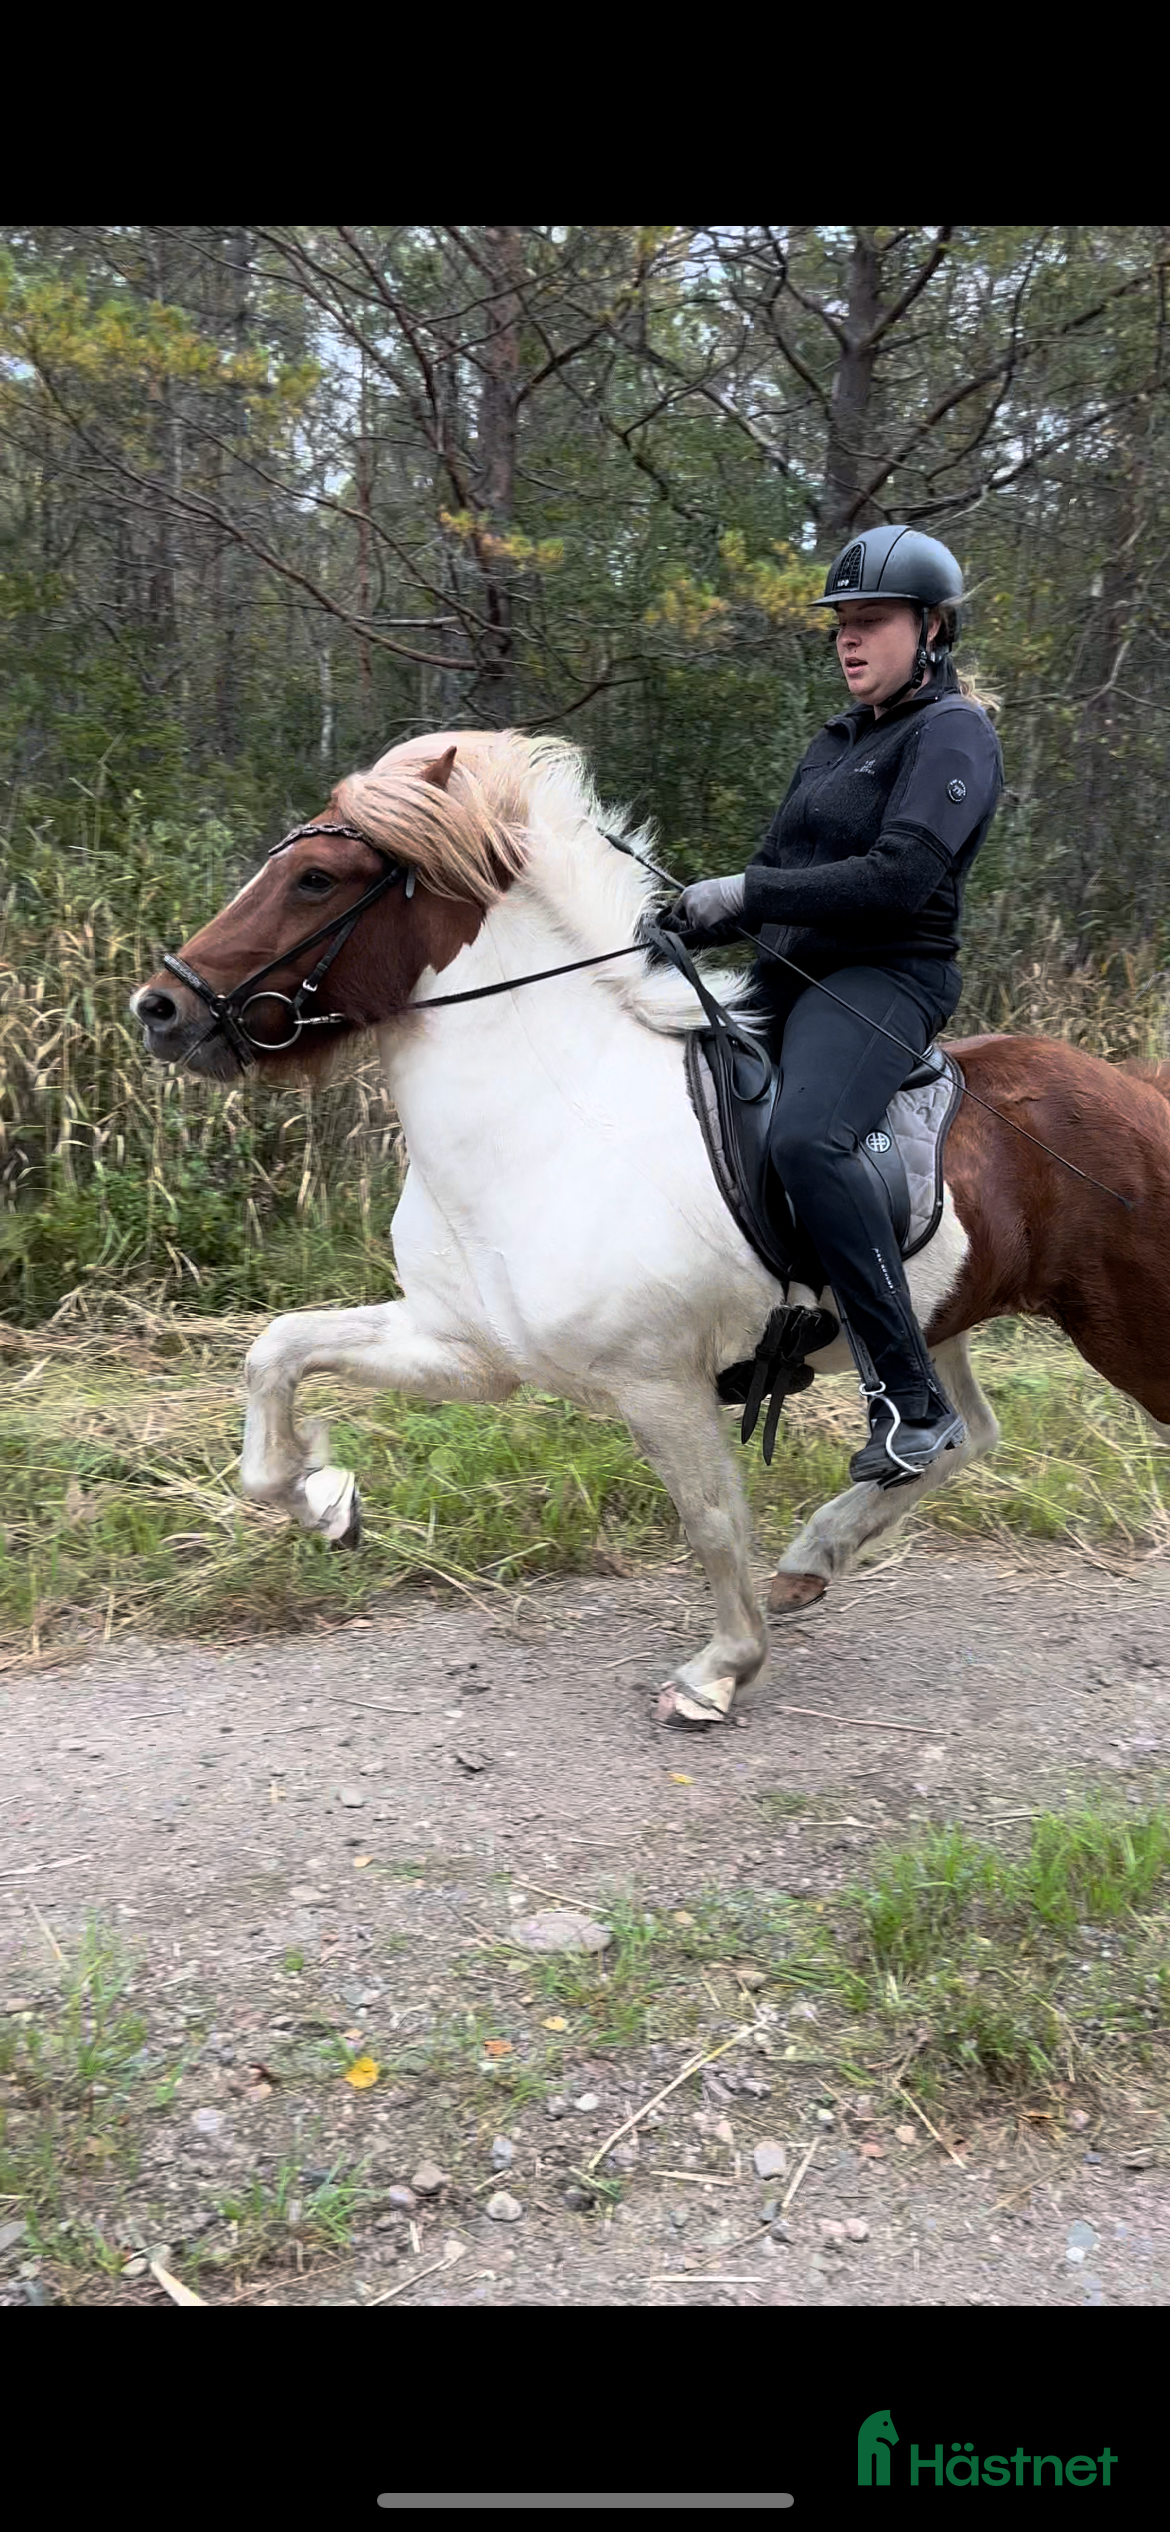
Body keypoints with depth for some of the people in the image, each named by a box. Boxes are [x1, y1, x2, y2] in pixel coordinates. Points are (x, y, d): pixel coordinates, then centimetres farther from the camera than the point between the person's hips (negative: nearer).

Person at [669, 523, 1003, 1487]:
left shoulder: (952, 734, -6)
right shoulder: (839, 741, 20)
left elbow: (899, 877, -20)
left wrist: (747, 894, -19)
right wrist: (687, 922, 8)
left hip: (888, 975, -10)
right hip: (788, 973, 10)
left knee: (806, 1136, -34)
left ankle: (915, 1402, -30)